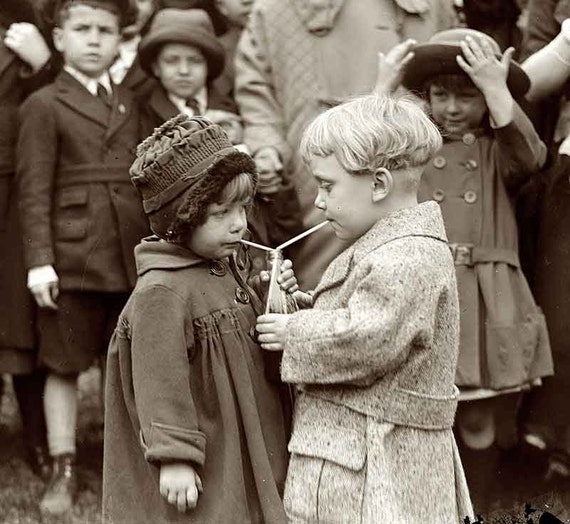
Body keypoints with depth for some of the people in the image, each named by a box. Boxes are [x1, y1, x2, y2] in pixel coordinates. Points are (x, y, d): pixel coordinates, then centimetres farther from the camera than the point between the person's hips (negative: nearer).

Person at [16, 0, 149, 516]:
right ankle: (64, 471, 14)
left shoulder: (129, 102, 13)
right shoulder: (44, 105, -2)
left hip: (133, 255, 4)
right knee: (65, 365, 4)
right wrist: (39, 260, -12)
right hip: (72, 256, -4)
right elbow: (34, 190, -6)